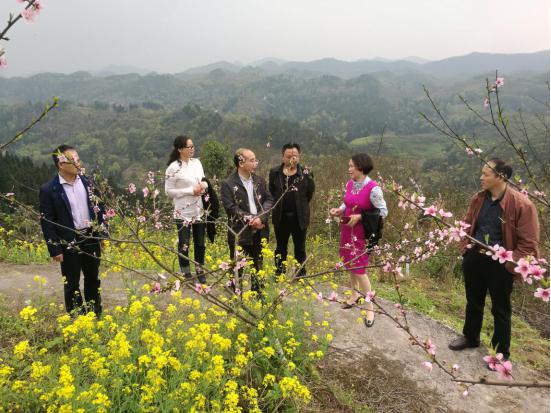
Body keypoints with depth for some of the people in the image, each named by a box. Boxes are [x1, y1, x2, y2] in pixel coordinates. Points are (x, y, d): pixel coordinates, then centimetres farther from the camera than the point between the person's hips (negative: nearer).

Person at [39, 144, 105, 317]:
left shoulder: (87, 182, 2)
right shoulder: (48, 190, -12)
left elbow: (99, 208, 9)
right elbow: (46, 222, -10)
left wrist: (103, 234, 6)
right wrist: (54, 250, -11)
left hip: (91, 238, 4)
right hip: (69, 243, -4)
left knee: (93, 279, 17)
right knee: (72, 283, 9)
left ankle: (96, 315, 34)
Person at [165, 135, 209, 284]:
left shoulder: (197, 162, 4)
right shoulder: (173, 168, -13)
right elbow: (169, 191, -11)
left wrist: (205, 184, -9)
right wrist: (191, 190, -17)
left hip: (199, 211, 5)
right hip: (183, 213, -5)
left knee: (200, 242, 14)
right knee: (184, 244, 4)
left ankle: (200, 272, 28)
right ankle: (186, 275, 18)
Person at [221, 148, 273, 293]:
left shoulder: (259, 181, 8)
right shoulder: (228, 183, -9)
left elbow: (269, 200, 3)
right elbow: (230, 208, -15)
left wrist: (260, 218, -13)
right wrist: (250, 219, -17)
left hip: (259, 231, 5)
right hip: (239, 233, -5)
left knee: (258, 265, 16)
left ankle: (257, 291, 31)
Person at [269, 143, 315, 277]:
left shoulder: (305, 172, -1)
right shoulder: (275, 172, 0)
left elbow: (310, 192, -3)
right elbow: (271, 192, 5)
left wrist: (308, 177, -10)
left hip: (299, 217, 0)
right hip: (281, 217, 1)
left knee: (300, 248, 11)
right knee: (281, 247, 14)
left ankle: (301, 275, 22)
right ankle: (279, 274, 26)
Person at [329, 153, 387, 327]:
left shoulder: (373, 188, -20)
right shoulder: (349, 184, 0)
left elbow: (383, 212, -17)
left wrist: (359, 217, -20)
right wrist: (339, 211, -7)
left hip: (362, 233, -7)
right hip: (347, 230, 7)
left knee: (360, 269, -3)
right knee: (349, 264, 18)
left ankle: (370, 308, 12)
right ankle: (355, 293, 40)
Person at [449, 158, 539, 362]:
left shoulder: (521, 204, -17)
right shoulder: (478, 198, 0)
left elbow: (529, 243, -15)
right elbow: (467, 225, 15)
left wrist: (509, 263, -17)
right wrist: (466, 247, 6)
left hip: (500, 264, -5)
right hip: (474, 259, 5)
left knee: (500, 309, 11)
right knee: (473, 302, 21)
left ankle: (502, 352, 29)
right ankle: (470, 337, 42)